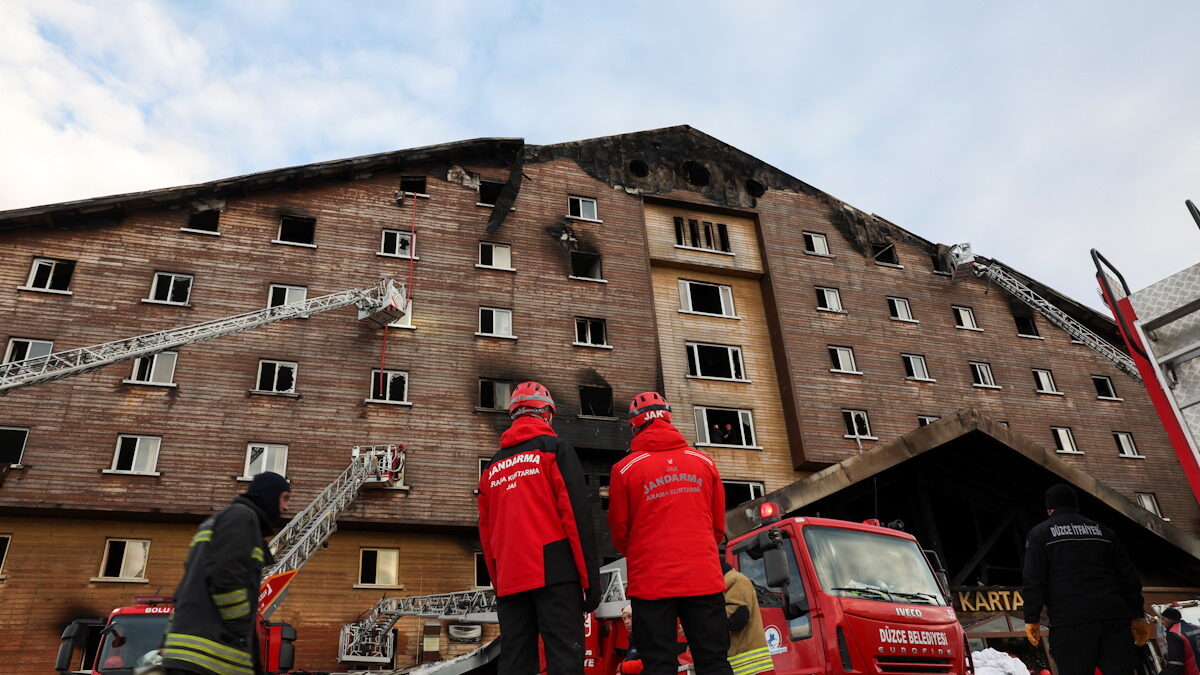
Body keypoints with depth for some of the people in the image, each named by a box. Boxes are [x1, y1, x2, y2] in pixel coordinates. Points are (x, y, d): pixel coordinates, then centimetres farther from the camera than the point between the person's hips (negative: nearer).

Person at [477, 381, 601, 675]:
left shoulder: (493, 467, 19)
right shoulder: (554, 448, 2)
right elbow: (577, 515, -7)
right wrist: (591, 578, -6)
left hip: (509, 581, 6)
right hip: (553, 572, -5)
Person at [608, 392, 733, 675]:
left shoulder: (625, 469, -2)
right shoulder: (704, 463, 6)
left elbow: (619, 533, 4)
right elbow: (718, 527, 12)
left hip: (651, 580, -2)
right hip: (704, 577, 2)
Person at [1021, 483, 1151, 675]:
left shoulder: (1040, 533, 9)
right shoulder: (1102, 530, 22)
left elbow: (1034, 579, -2)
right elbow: (1129, 576, 18)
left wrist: (1032, 619, -2)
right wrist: (1137, 616, 21)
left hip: (1069, 621, -4)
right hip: (1114, 617, 4)